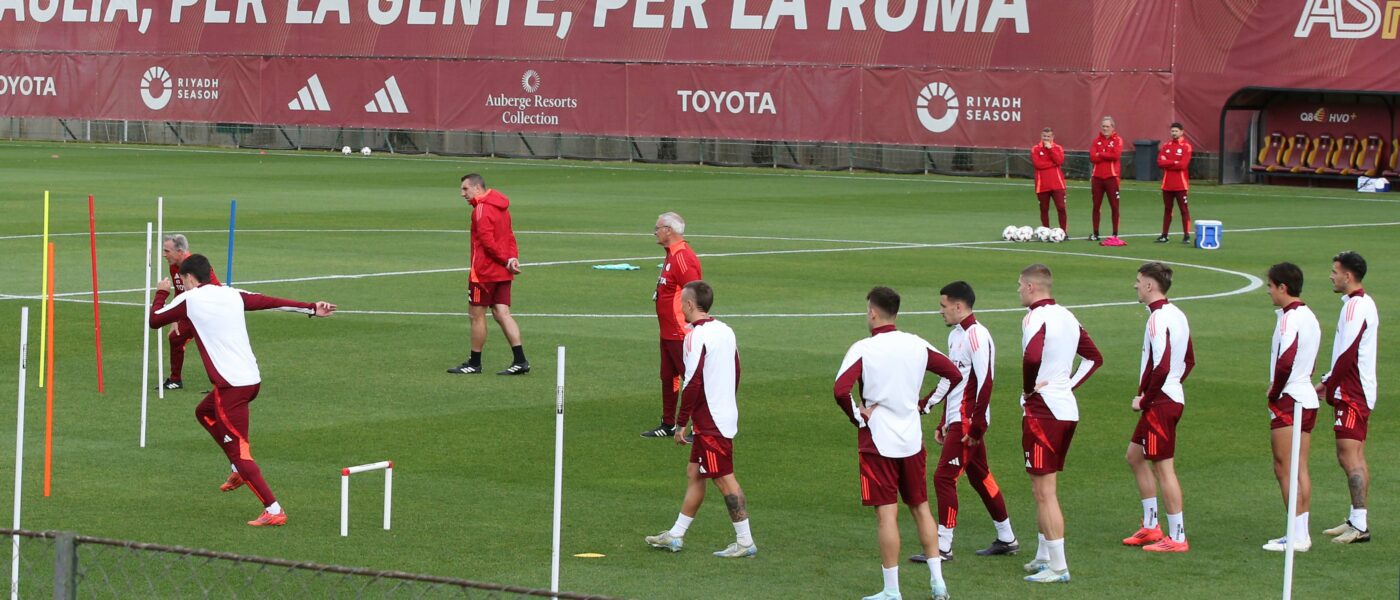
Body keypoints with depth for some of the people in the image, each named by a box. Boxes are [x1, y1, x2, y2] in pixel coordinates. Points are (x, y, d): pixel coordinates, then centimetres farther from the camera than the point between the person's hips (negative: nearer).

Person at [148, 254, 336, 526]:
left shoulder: (189, 300, -3)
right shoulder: (232, 295, 12)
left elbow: (154, 320, 8)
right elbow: (273, 302, 12)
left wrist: (161, 293, 26)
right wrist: (312, 309, 16)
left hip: (231, 385, -8)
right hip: (252, 378, 8)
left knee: (238, 450, -3)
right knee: (204, 412, 31)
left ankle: (274, 511, -11)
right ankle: (239, 470, 25)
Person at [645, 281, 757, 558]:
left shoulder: (696, 336, -16)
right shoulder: (725, 331, 11)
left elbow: (693, 383, -20)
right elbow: (736, 372, 17)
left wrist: (681, 423, -14)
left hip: (711, 421, -9)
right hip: (726, 415, 9)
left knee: (724, 478, -5)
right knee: (694, 473, 15)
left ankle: (745, 542, -3)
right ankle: (676, 536, 22)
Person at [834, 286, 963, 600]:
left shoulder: (862, 349, -13)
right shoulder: (917, 345, 2)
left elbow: (841, 390, -25)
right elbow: (954, 374, 8)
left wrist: (858, 417, -9)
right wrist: (923, 404, 12)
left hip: (877, 442, -5)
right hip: (912, 440, 5)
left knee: (887, 514, -2)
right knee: (921, 508, 15)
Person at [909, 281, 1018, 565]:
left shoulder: (976, 336, -16)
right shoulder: (955, 335, 14)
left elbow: (985, 383, -20)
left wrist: (976, 427, -20)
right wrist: (943, 423, 19)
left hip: (967, 422, -10)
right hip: (957, 421, 10)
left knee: (944, 477, -10)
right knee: (980, 477, 15)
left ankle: (943, 547, -7)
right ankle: (1007, 539, 24)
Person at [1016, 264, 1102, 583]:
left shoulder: (1035, 317, -14)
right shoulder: (1066, 317, 12)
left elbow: (1032, 357, -33)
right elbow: (1094, 357, 20)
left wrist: (1028, 388, -15)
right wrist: (1069, 384, 14)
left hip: (1042, 410, -9)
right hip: (1067, 408, 9)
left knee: (1044, 491, -4)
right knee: (1044, 489, 19)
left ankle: (1058, 566, -3)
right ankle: (1043, 557, 26)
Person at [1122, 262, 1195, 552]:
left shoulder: (1158, 319, -19)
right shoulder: (1177, 315, 12)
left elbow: (1161, 367, -26)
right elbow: (1189, 361, 20)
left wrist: (1144, 399, -15)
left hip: (1160, 402, -10)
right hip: (1173, 396, 10)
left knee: (1163, 466, -4)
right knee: (1135, 455, 20)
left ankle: (1176, 537, 1)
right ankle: (1150, 525, 23)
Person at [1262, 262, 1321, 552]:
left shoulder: (1290, 318, -16)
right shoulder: (1309, 316, 14)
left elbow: (1285, 363, -27)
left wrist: (1274, 393, -12)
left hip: (1289, 400, -9)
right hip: (1308, 398, 9)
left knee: (1284, 469, -5)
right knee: (1300, 468, 11)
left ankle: (1297, 536, -6)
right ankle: (1302, 533, 13)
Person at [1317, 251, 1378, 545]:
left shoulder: (1355, 306, -16)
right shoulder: (1364, 303, 15)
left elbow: (1347, 355, -20)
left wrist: (1329, 388, -10)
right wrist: (1327, 382, 15)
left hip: (1352, 394, -10)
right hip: (1359, 391, 10)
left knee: (1349, 455, -11)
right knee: (1354, 457, 12)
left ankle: (1360, 525, -12)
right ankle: (1356, 520, 16)